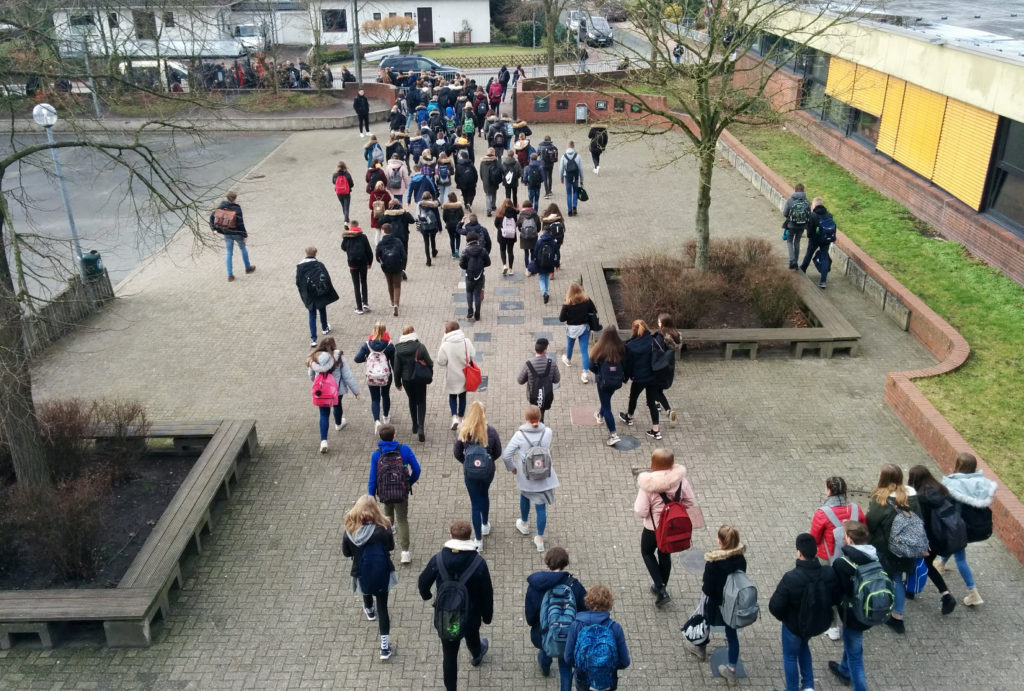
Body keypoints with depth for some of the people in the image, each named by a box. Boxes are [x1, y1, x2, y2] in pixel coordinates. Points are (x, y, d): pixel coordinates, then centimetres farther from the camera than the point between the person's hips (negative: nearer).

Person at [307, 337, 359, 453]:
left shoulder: (314, 358, -10)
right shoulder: (338, 357, -18)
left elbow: (311, 376, 4)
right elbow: (347, 376, -15)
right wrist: (355, 390, -6)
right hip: (338, 389, -1)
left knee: (324, 415, 6)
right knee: (337, 405, 28)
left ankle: (323, 441, -6)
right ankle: (338, 424, 56)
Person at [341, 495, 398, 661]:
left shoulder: (350, 530, -16)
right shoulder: (382, 529, -21)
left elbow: (346, 552, -3)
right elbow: (391, 547, -4)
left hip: (362, 573, 2)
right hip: (382, 573, -2)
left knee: (367, 591, 35)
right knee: (382, 606, 8)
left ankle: (369, 611, 66)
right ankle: (385, 647, 8)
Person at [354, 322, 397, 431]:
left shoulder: (367, 345, -11)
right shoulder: (389, 345, -12)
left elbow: (357, 359, -16)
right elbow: (394, 362, -5)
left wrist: (366, 358, 4)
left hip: (371, 377, 0)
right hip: (386, 376, 1)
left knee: (374, 399, 9)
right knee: (385, 395, 25)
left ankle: (377, 420, -11)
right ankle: (386, 417, 40)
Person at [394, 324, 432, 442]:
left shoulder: (398, 349, -9)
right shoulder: (420, 347, -16)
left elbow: (397, 368, -3)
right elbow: (429, 363, -11)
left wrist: (398, 383, 9)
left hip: (406, 380, 2)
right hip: (420, 379, -2)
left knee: (412, 401, 22)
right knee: (421, 403, 9)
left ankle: (415, 426, 32)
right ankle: (421, 428, -7)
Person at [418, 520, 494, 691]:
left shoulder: (437, 559, -20)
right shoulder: (479, 562, -21)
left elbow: (423, 582, -4)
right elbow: (487, 593, -12)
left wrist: (426, 595, 20)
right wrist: (487, 615, 5)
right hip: (470, 615, 1)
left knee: (449, 655, 15)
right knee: (472, 638, 33)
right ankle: (476, 656, 64)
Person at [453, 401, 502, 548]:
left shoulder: (463, 432, -18)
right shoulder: (491, 431, -18)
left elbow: (457, 453, -7)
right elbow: (497, 453, -6)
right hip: (488, 471, 1)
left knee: (475, 503, 10)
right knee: (484, 495, 29)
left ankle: (478, 541, 14)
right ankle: (485, 525, 48)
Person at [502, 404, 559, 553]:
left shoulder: (519, 435, -20)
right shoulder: (547, 432, -15)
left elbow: (506, 455, -16)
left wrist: (512, 468, 2)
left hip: (526, 477, 0)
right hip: (545, 478, 0)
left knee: (524, 496, 30)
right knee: (541, 507, 11)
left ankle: (524, 524, 52)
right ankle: (539, 540, 20)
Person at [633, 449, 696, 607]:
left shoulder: (648, 485, -26)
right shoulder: (681, 481, -15)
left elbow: (641, 512, -22)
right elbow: (691, 504, -5)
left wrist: (636, 504, -1)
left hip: (653, 528, -3)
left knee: (647, 552, 24)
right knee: (665, 554, 27)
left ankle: (660, 589, 14)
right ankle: (661, 587, 45)